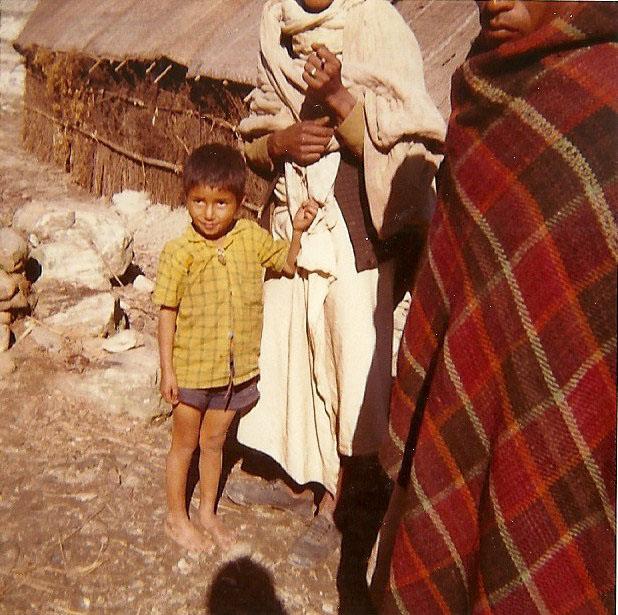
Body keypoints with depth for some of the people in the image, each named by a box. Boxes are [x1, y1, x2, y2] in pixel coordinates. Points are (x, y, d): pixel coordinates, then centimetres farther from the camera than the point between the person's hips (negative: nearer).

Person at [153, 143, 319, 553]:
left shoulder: (251, 238, -5)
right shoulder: (178, 253, -14)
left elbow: (289, 265, 8)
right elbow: (168, 312, -9)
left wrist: (299, 231, -9)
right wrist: (167, 369, -8)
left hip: (236, 367, 3)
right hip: (191, 368, -3)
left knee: (214, 442, 21)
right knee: (185, 443, 15)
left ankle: (208, 512, 41)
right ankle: (176, 517, 35)